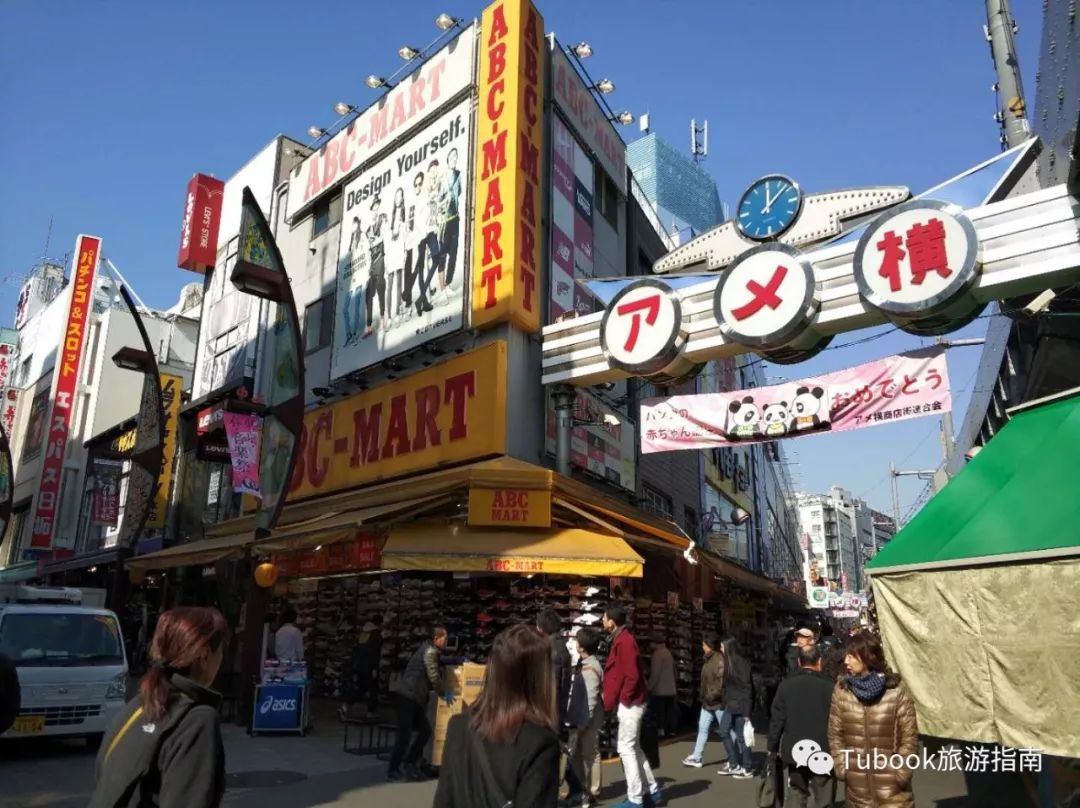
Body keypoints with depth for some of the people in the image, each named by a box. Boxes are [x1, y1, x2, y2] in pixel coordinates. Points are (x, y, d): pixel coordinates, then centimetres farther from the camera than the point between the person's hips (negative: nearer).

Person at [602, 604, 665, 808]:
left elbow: (632, 676, -23)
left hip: (629, 704, -10)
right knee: (633, 748, 16)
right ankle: (653, 791, 24)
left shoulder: (624, 641, -19)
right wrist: (612, 697, 12)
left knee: (626, 749, -2)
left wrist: (622, 700, -14)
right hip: (630, 703, 10)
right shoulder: (621, 640, 12)